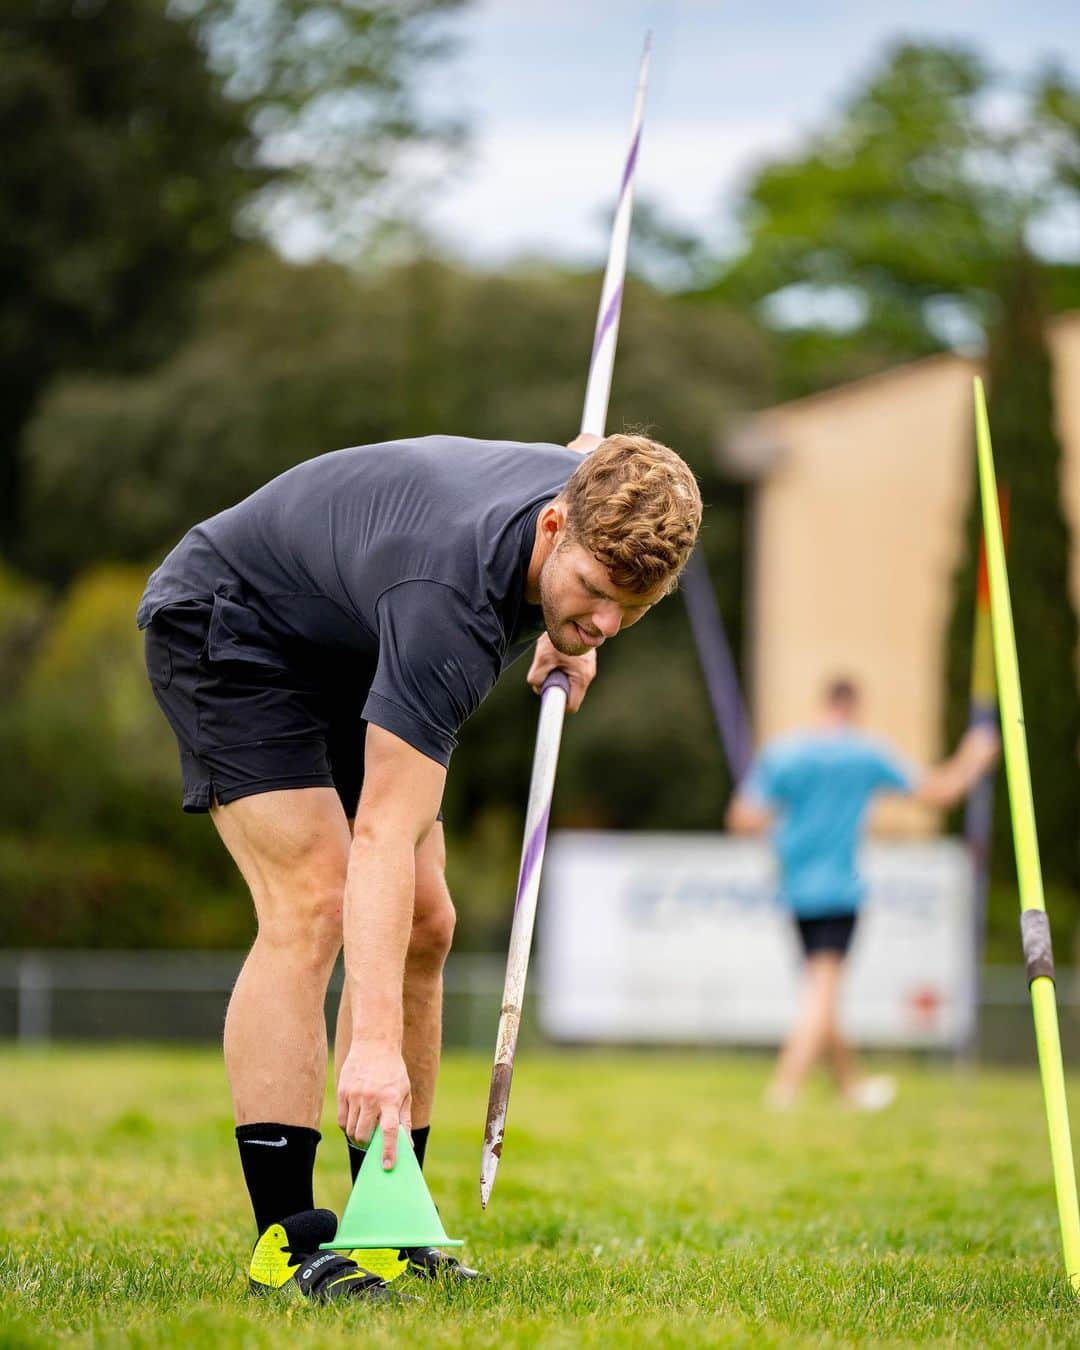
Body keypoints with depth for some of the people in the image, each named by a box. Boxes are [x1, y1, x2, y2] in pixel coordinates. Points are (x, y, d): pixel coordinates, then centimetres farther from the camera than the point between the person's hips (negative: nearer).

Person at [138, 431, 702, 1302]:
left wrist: (566, 636, 2)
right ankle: (285, 1241, -23)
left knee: (423, 927, 2)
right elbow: (383, 837, -43)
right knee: (313, 905, -24)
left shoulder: (594, 494, -20)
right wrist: (373, 1042, -50)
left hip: (349, 657, 9)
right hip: (224, 630, -9)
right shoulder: (449, 603, -41)